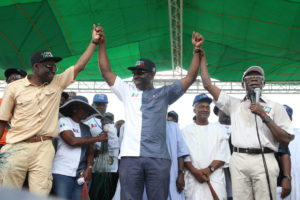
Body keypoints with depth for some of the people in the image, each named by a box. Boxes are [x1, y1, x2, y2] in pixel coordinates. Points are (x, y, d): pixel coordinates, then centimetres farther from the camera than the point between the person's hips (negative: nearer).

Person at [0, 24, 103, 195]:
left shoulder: (57, 83, 10)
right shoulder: (14, 88, 3)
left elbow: (80, 66, 7)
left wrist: (94, 42, 3)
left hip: (44, 148, 2)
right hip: (16, 147, -1)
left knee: (40, 193, -2)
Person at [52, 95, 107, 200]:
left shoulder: (86, 128, 17)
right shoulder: (64, 121, 2)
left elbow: (90, 152, 13)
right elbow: (72, 141, -13)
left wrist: (89, 169, -5)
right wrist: (98, 138, -6)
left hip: (81, 174, 5)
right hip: (62, 172, -5)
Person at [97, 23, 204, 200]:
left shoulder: (164, 94, 15)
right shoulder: (127, 92, 20)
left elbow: (190, 77, 9)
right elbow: (106, 72, 17)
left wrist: (197, 50, 1)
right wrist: (101, 45, 11)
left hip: (158, 158, -1)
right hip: (130, 156, 1)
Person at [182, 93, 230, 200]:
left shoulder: (219, 130, 15)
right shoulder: (186, 130, 12)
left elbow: (223, 155, 5)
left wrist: (209, 169, -10)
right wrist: (195, 171, -12)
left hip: (215, 177, 1)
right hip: (193, 177, -1)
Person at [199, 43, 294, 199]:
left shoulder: (275, 107, 13)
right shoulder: (234, 104, 18)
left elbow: (286, 140, 3)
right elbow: (207, 84, 16)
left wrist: (264, 116, -6)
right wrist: (202, 58, 17)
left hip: (264, 160, -1)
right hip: (239, 160, 1)